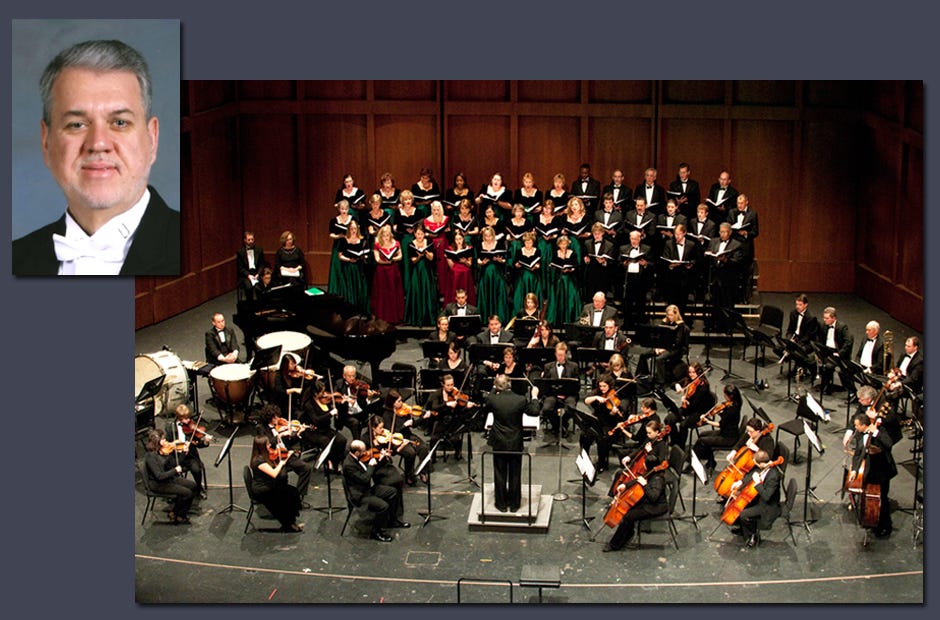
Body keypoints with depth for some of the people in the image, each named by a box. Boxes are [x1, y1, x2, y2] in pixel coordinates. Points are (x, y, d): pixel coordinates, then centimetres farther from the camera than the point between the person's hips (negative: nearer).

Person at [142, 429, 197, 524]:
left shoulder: (161, 450, -2)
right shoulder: (150, 456, -26)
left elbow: (173, 464, 6)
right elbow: (159, 476, -27)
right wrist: (175, 471, -22)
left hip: (169, 478, 9)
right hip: (158, 484, -9)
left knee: (192, 485, 2)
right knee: (187, 493, -15)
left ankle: (181, 514, 12)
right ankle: (173, 514, 8)